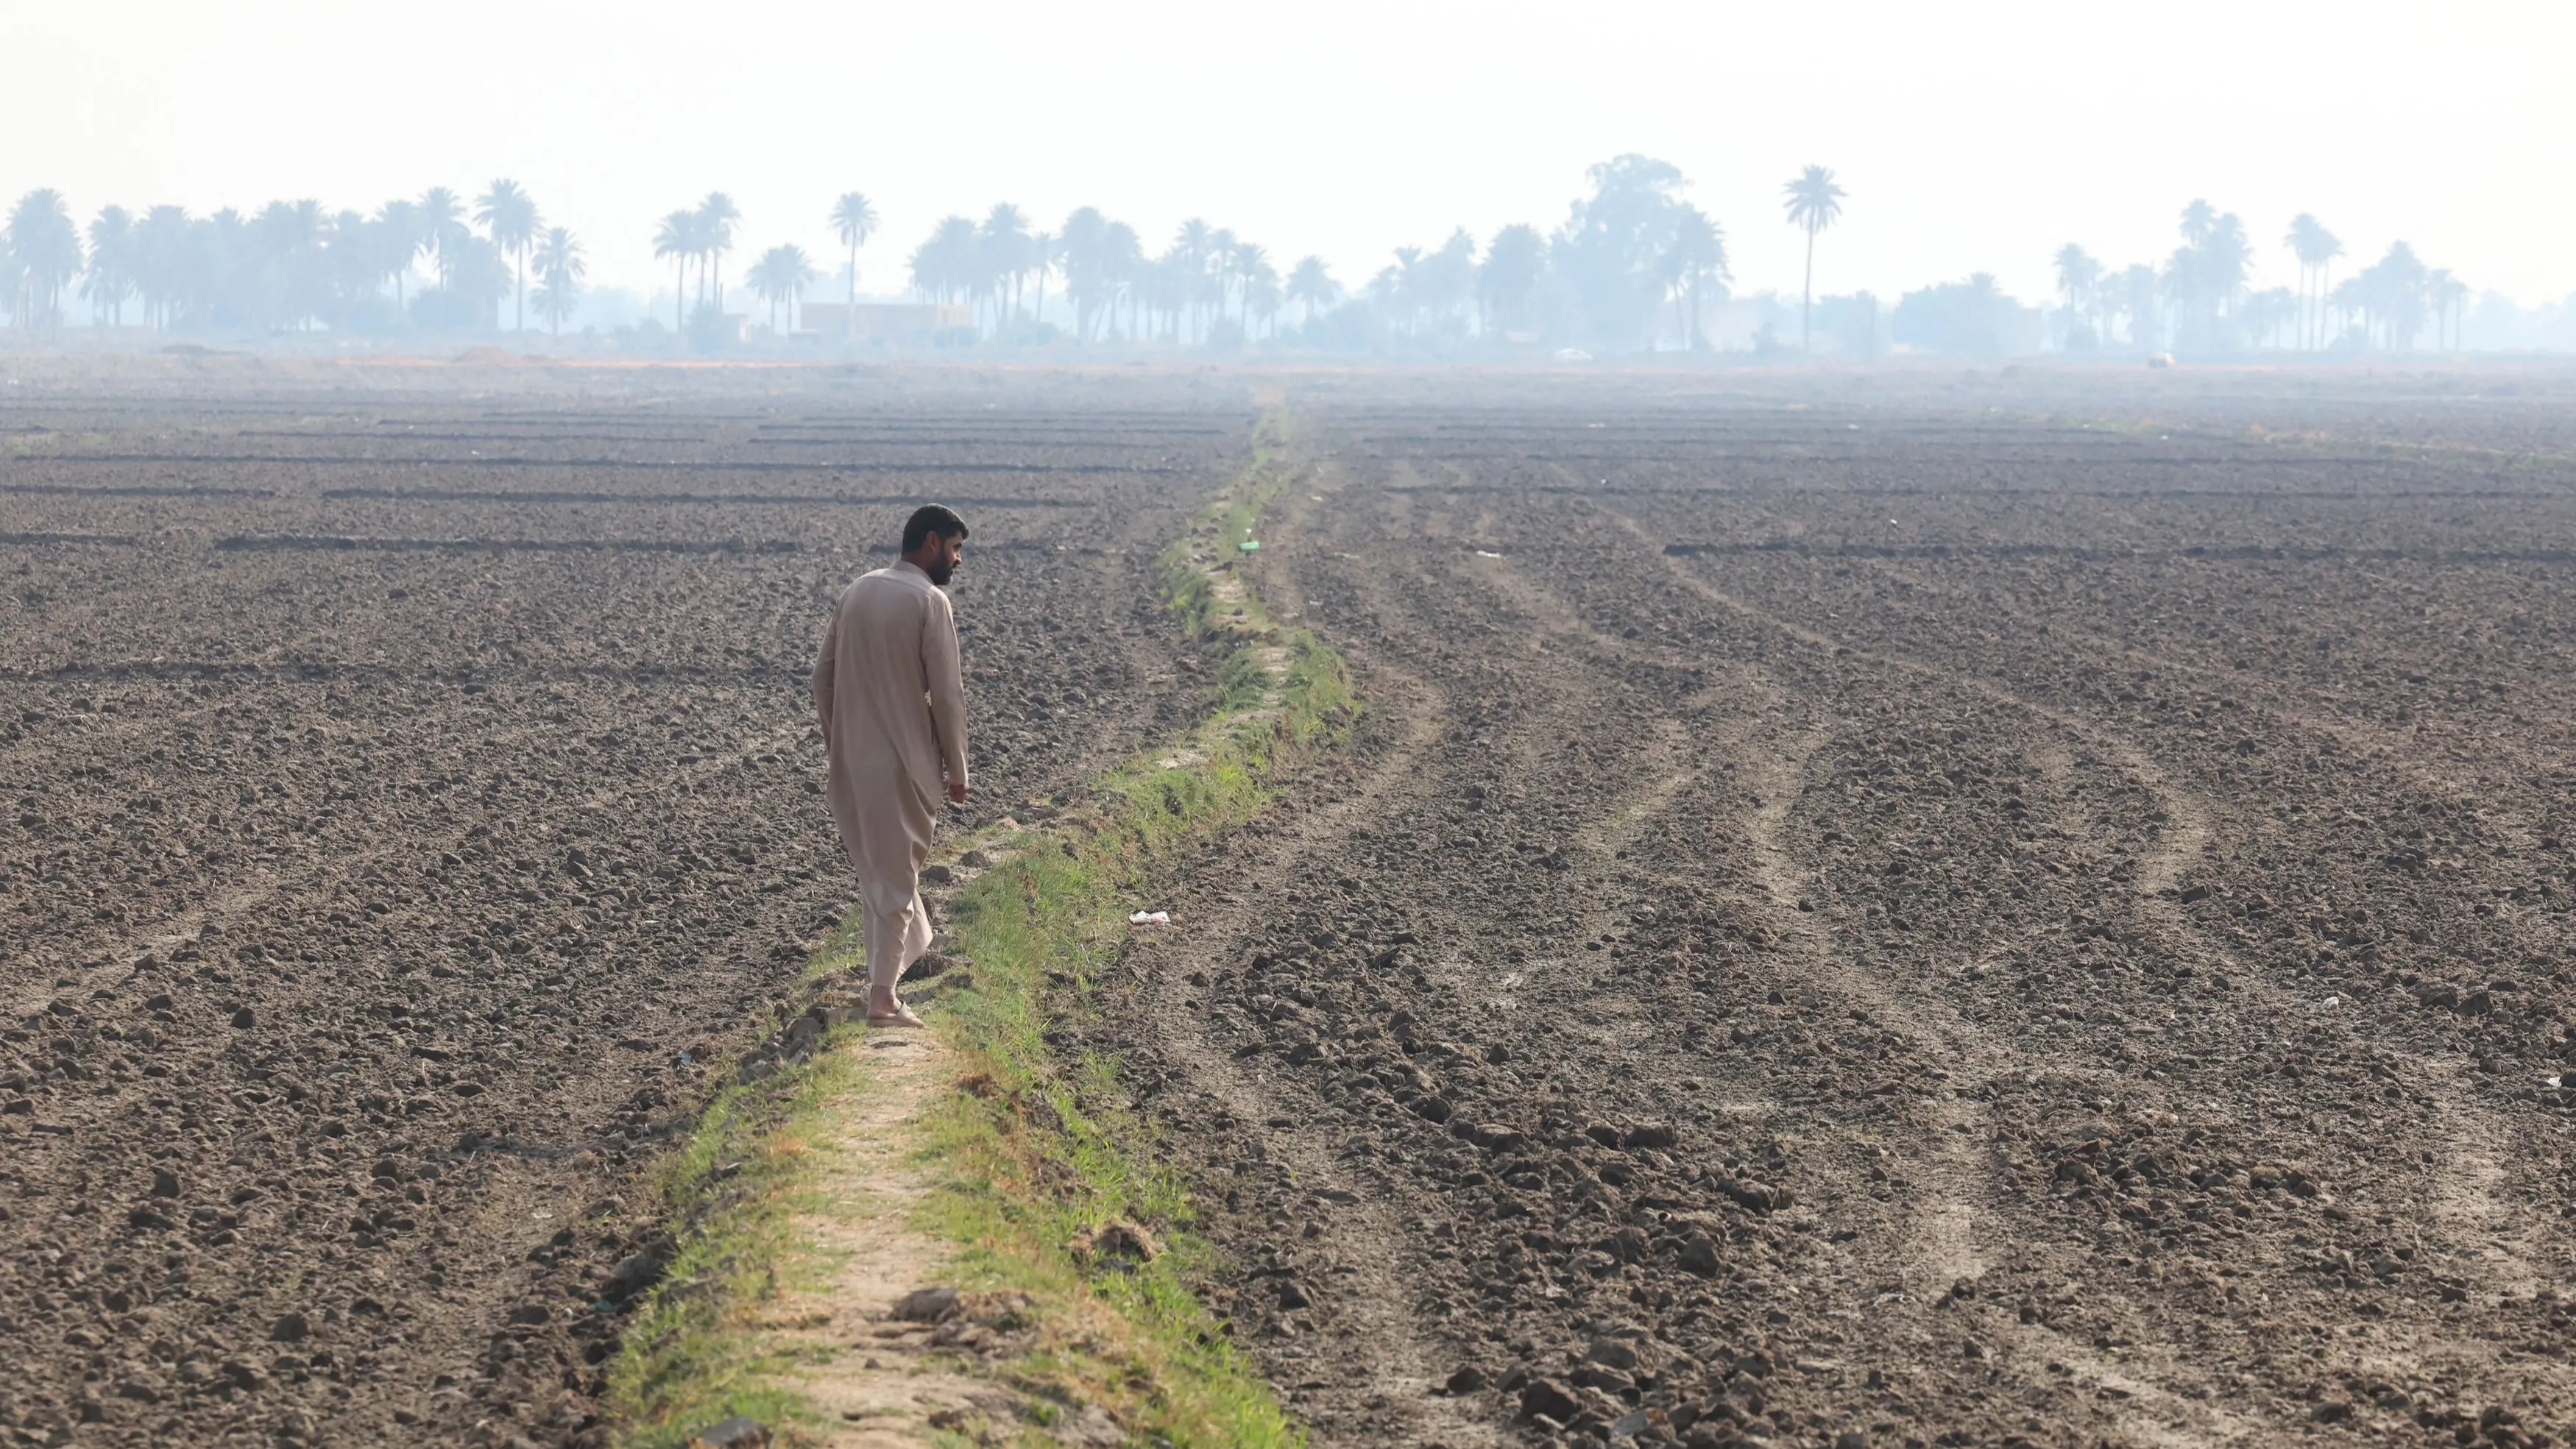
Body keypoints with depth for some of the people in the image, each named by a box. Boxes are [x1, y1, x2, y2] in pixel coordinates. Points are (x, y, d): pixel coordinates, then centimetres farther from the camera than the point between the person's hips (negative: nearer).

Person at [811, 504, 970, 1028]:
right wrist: (957, 769, -4)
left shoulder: (857, 591, 6)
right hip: (902, 761, -6)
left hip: (851, 757, 6)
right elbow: (947, 695, -14)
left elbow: (824, 675, 10)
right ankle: (882, 998, 4)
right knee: (896, 873, 1)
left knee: (876, 864, 21)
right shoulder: (929, 602, -14)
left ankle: (907, 952, 36)